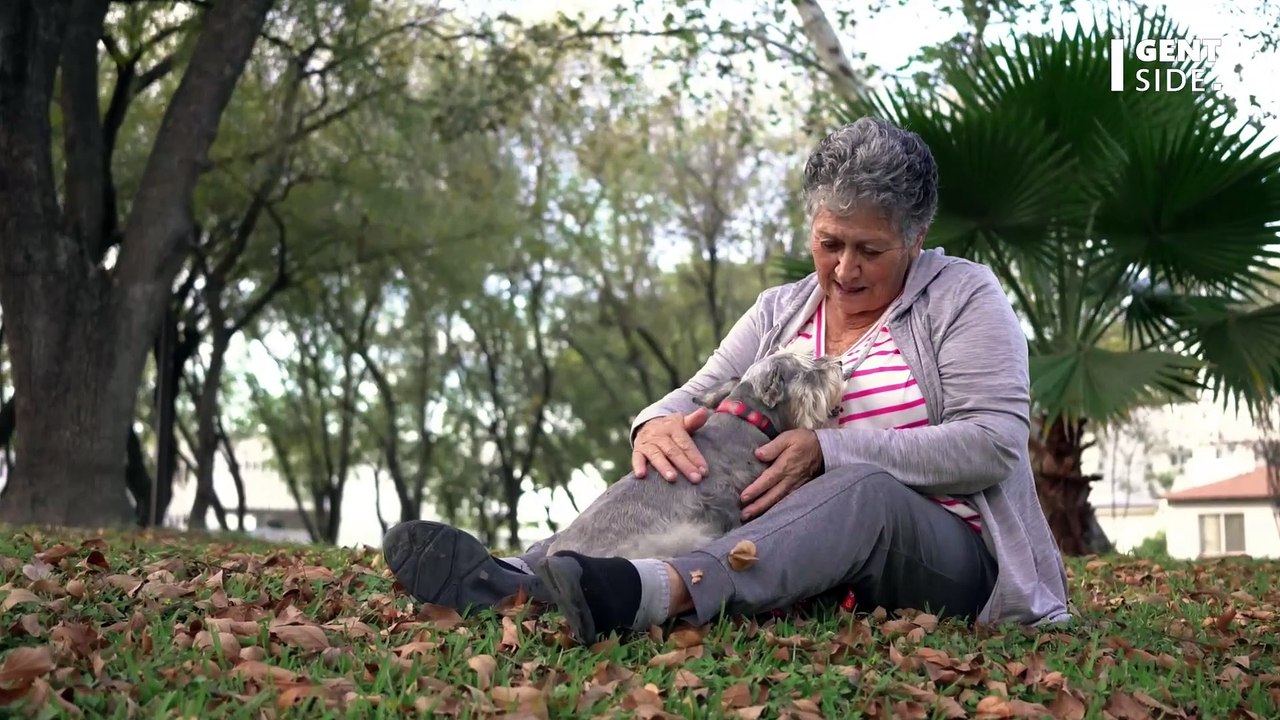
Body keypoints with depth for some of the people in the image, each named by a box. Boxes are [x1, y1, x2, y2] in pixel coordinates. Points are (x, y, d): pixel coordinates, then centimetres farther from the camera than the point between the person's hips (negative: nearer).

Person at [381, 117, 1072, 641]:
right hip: (810, 557, 5)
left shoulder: (963, 297, -2)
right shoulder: (779, 312, 13)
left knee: (865, 490, -36)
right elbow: (695, 398, 6)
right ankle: (514, 579, -42)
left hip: (947, 555, -5)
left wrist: (828, 448, -23)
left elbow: (992, 444, -13)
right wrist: (658, 425, -21)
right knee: (672, 486, -18)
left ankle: (644, 592, -59)